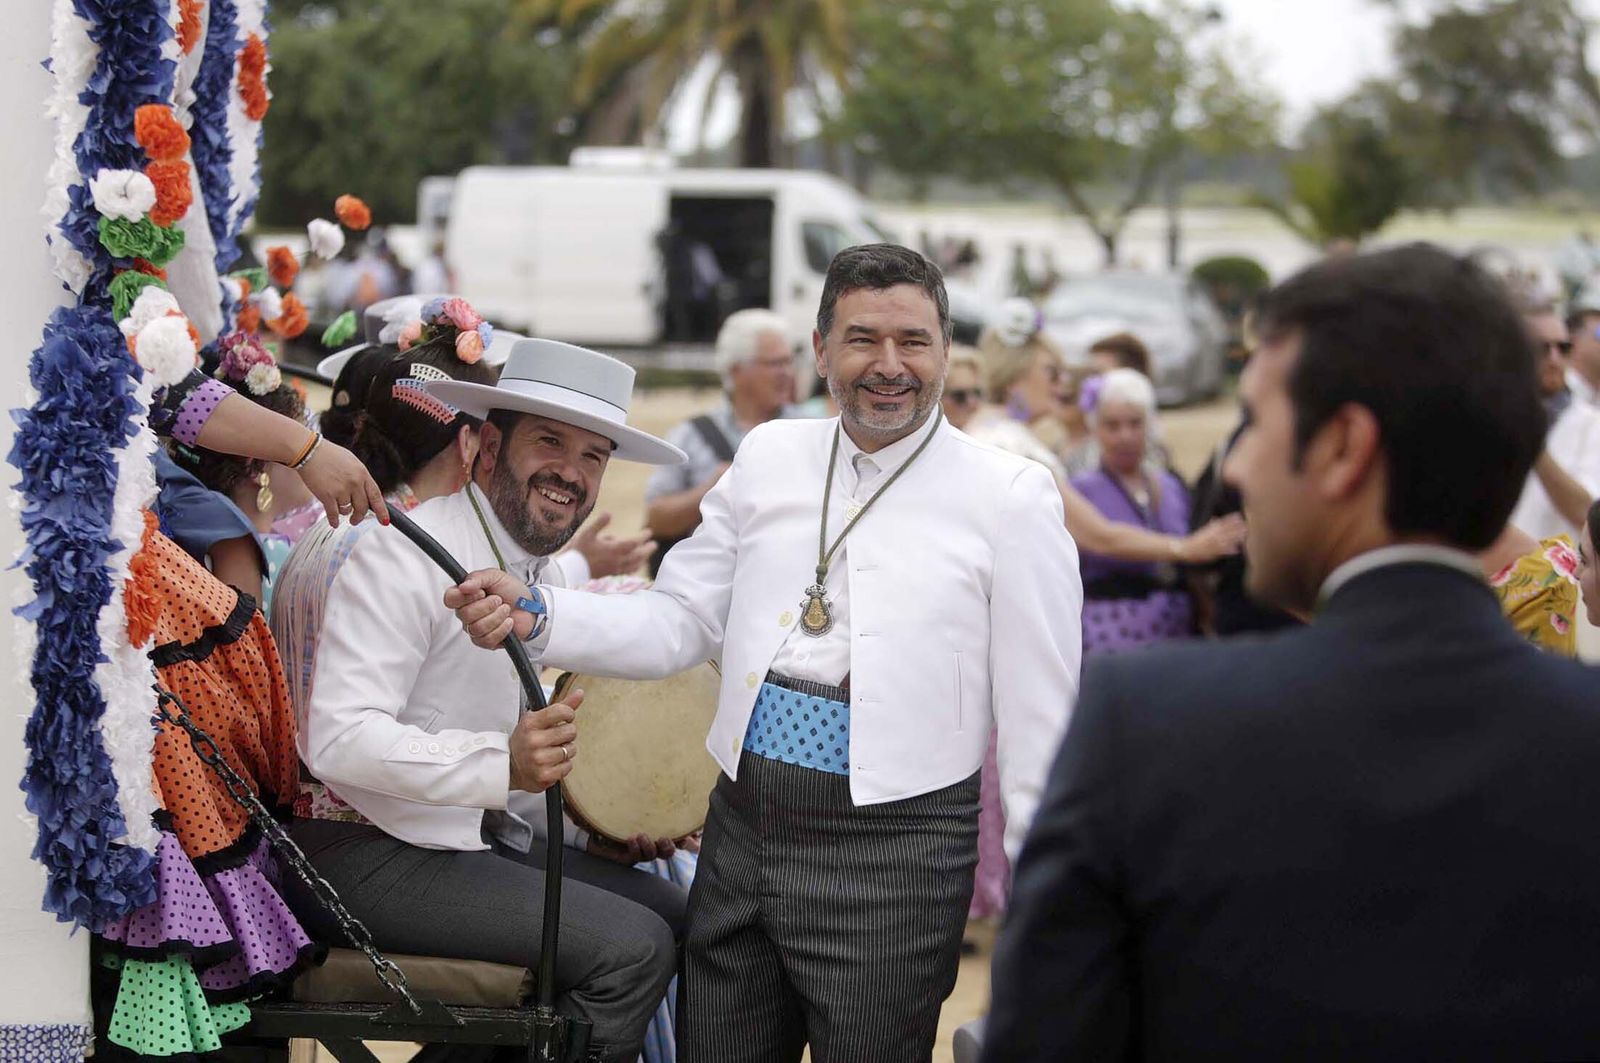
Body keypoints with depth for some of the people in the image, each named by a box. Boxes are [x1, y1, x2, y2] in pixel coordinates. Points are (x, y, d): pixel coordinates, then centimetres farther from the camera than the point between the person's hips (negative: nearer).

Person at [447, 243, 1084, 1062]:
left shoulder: (1008, 495, -3)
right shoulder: (769, 457, 9)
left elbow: (1038, 725, -3)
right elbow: (680, 623, 10)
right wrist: (533, 616, -5)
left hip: (892, 855, -4)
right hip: (741, 830, 4)